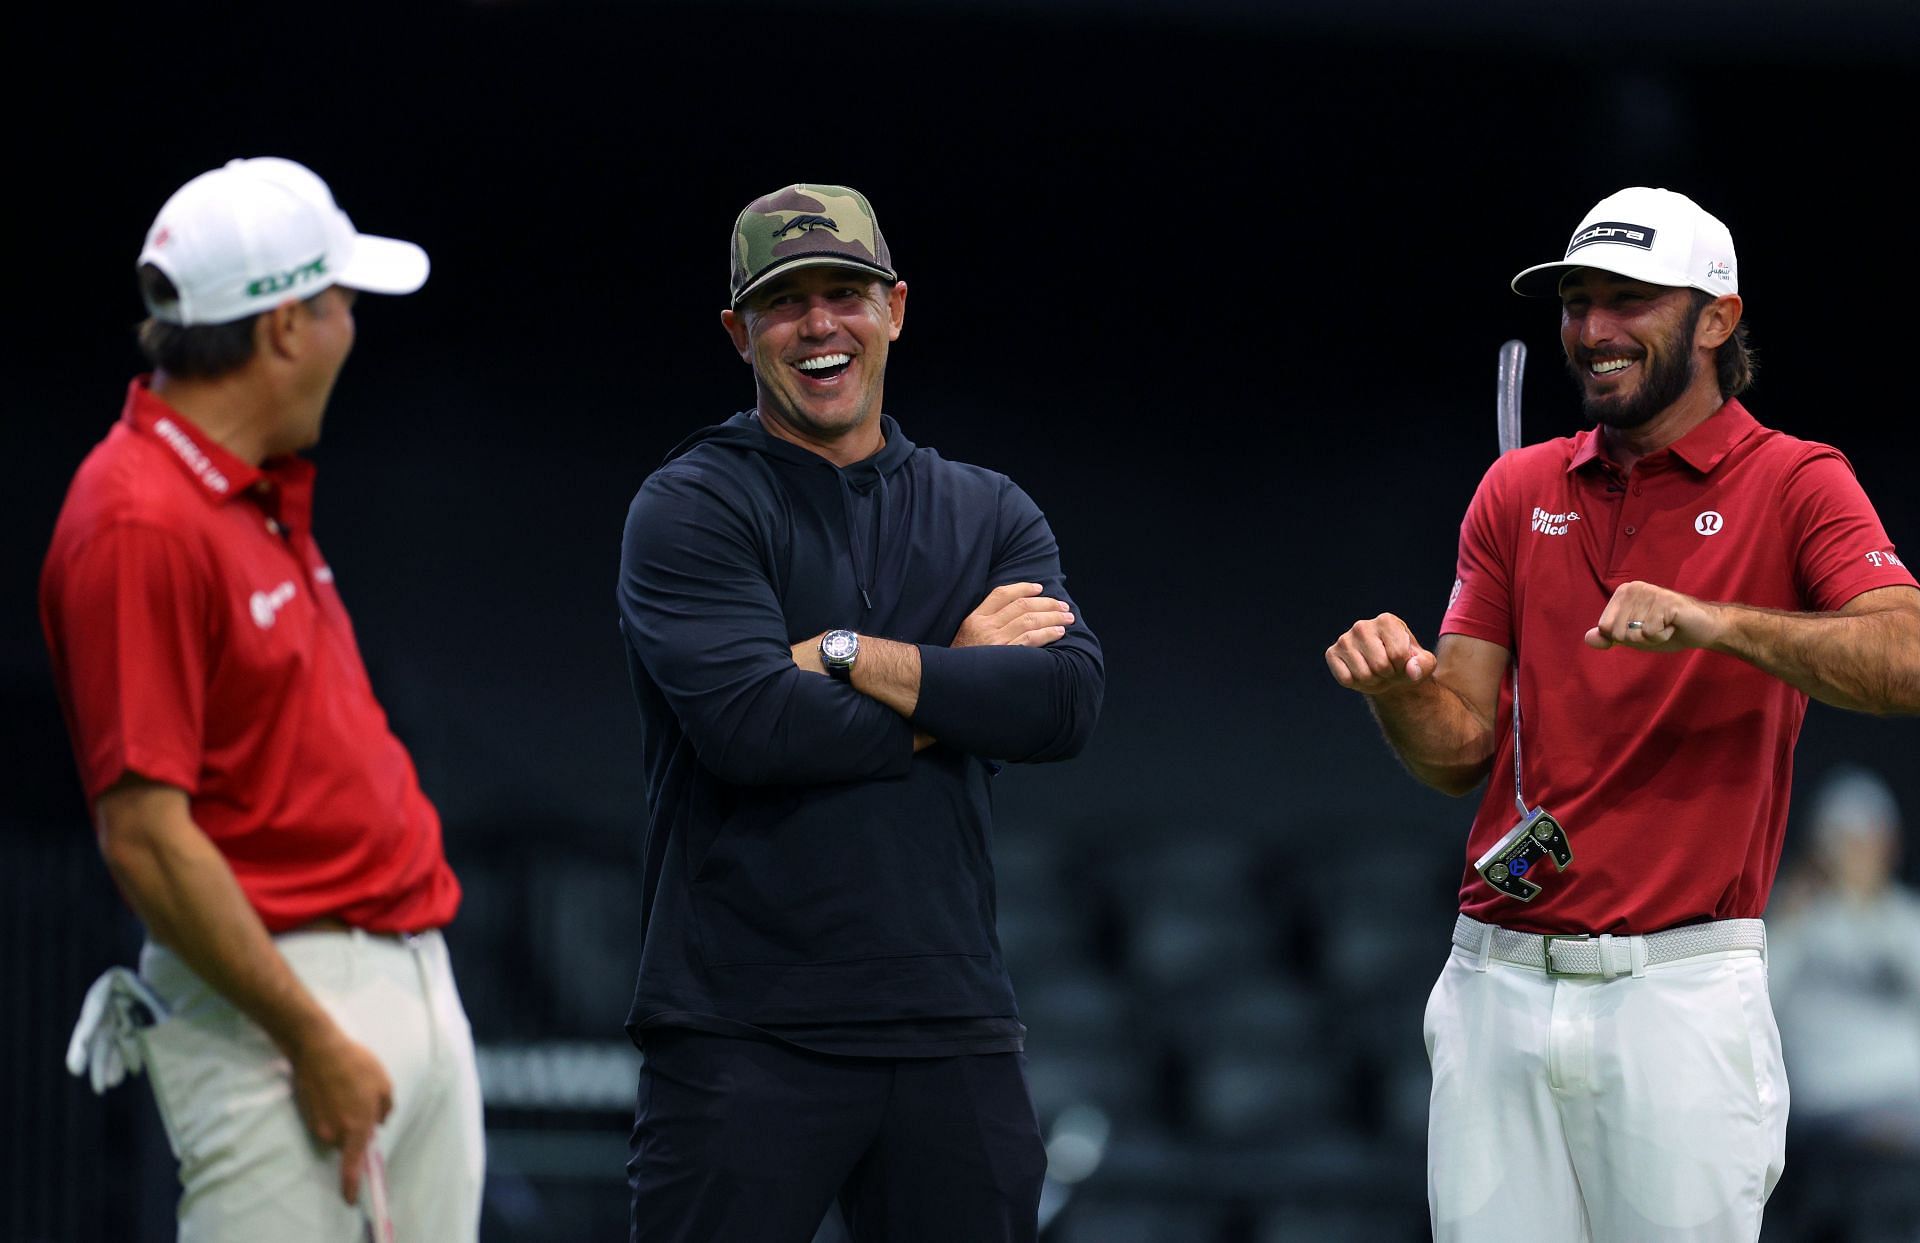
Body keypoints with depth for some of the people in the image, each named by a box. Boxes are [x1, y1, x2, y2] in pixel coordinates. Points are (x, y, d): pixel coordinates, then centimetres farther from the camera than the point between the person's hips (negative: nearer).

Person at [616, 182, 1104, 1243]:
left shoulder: (987, 515, 15)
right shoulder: (692, 508, 1)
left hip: (952, 1034, 4)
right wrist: (953, 681, -3)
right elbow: (752, 724, -14)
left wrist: (850, 658, -10)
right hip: (745, 1029, -4)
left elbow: (1066, 699, -3)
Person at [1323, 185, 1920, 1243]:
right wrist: (1397, 688, -11)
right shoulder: (1517, 492, 14)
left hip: (1679, 990, -4)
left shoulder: (1794, 483, 0)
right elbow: (1459, 750, 12)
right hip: (1497, 985, 4)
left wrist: (1712, 622, -30)